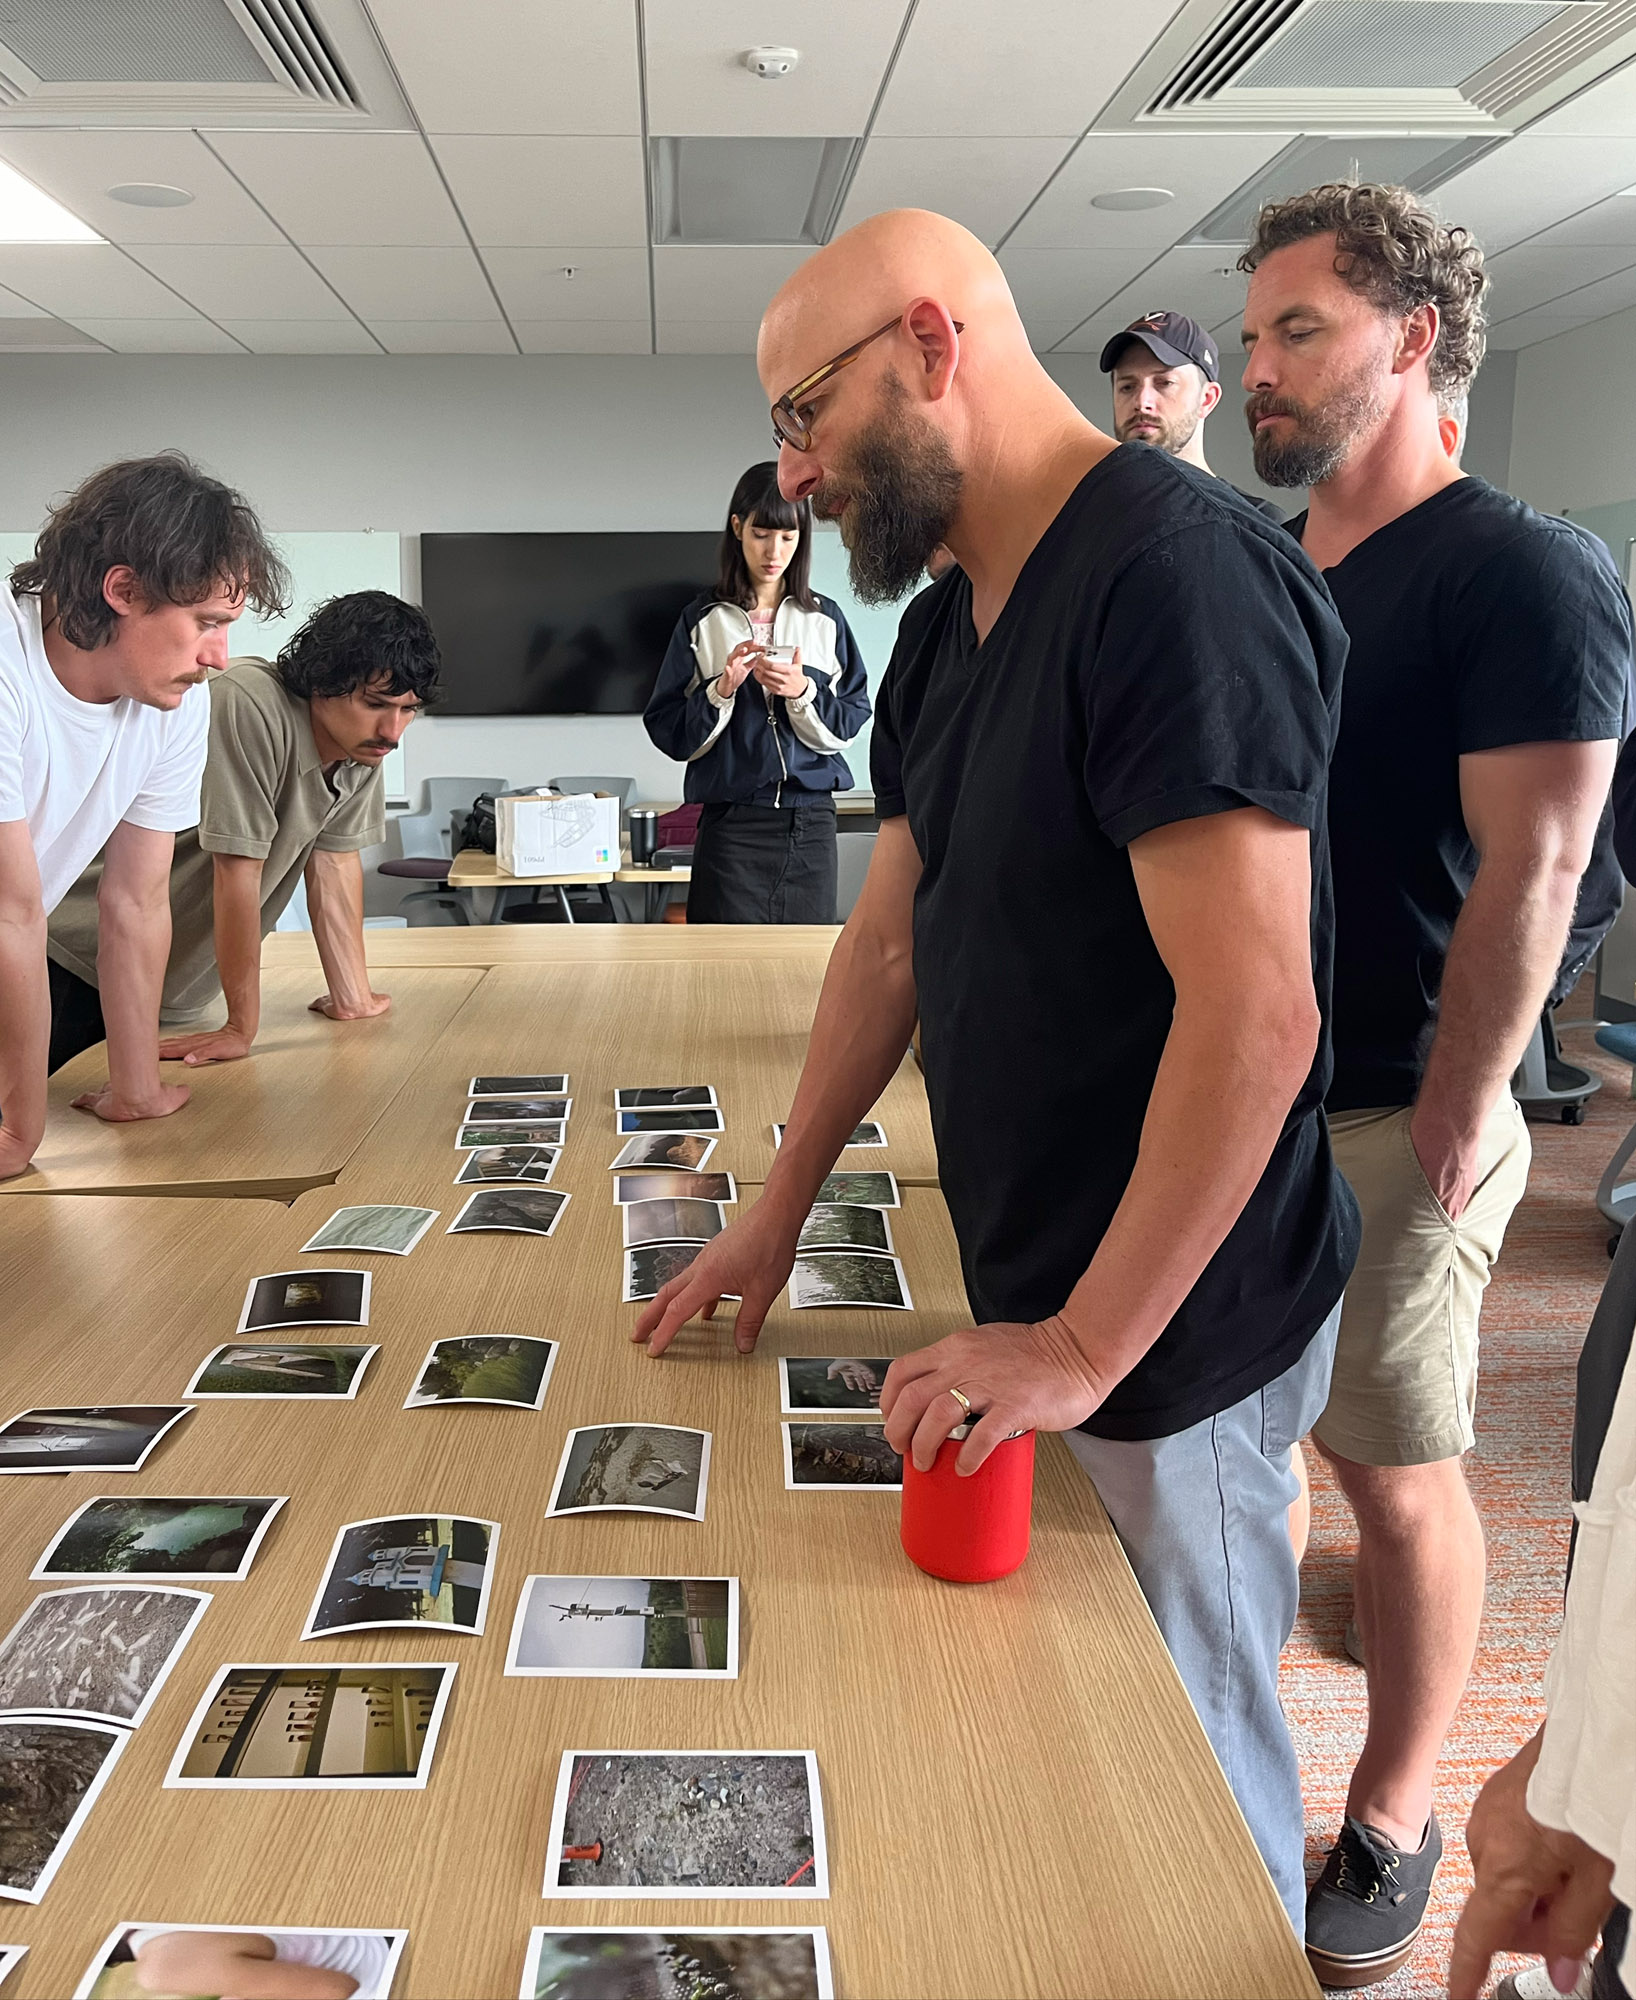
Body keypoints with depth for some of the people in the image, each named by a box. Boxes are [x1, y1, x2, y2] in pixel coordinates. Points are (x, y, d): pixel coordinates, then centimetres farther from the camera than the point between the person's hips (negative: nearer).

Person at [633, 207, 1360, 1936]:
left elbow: (1254, 1013, -27)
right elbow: (895, 937, 13)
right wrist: (779, 1213, 12)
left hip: (1171, 1334, -8)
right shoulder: (948, 619, 9)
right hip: (1038, 1294, 9)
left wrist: (1087, 1350, -21)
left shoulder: (1177, 571, -22)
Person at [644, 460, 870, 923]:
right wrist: (720, 691, -14)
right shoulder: (703, 620, 2)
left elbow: (848, 725, 5)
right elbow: (669, 733, 0)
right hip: (731, 826, -2)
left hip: (811, 822, 2)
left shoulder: (825, 619, 8)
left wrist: (803, 691, -11)